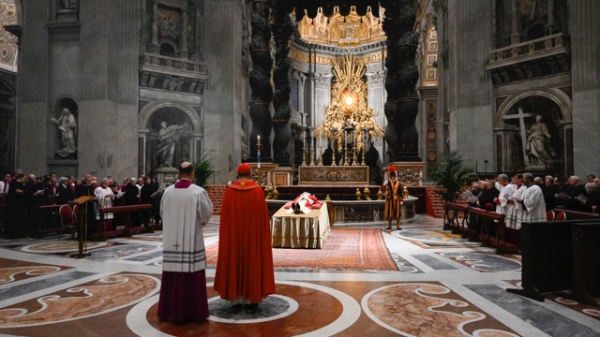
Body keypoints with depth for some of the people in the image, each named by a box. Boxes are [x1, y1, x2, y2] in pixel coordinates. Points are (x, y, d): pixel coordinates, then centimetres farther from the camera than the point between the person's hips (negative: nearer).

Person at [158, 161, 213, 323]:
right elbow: (206, 214, -5)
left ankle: (171, 311, 22)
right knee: (192, 276, 4)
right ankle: (194, 311, 13)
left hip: (172, 241, 4)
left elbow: (162, 213, 11)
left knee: (172, 276, 11)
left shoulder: (168, 191, 0)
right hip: (192, 241, -4)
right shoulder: (198, 192, -11)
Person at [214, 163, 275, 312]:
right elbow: (263, 215, -6)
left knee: (234, 263, 11)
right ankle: (251, 300, 8)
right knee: (252, 263, 6)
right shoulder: (257, 190, -7)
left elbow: (224, 215, 0)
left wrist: (228, 234, 9)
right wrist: (263, 232, 4)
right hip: (252, 234, -2)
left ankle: (236, 300, 16)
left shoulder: (229, 190, -3)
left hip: (233, 234, 2)